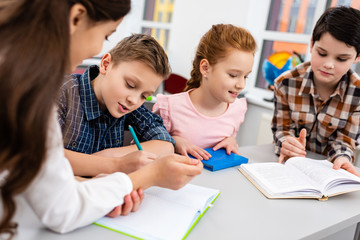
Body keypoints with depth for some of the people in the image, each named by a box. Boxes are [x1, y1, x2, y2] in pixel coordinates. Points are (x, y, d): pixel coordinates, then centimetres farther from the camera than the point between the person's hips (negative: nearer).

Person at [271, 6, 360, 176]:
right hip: (291, 163, 1)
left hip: (328, 168, -1)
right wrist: (286, 143, -27)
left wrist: (342, 157, -28)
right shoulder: (286, 83, -13)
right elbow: (282, 128, -5)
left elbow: (344, 139, -6)